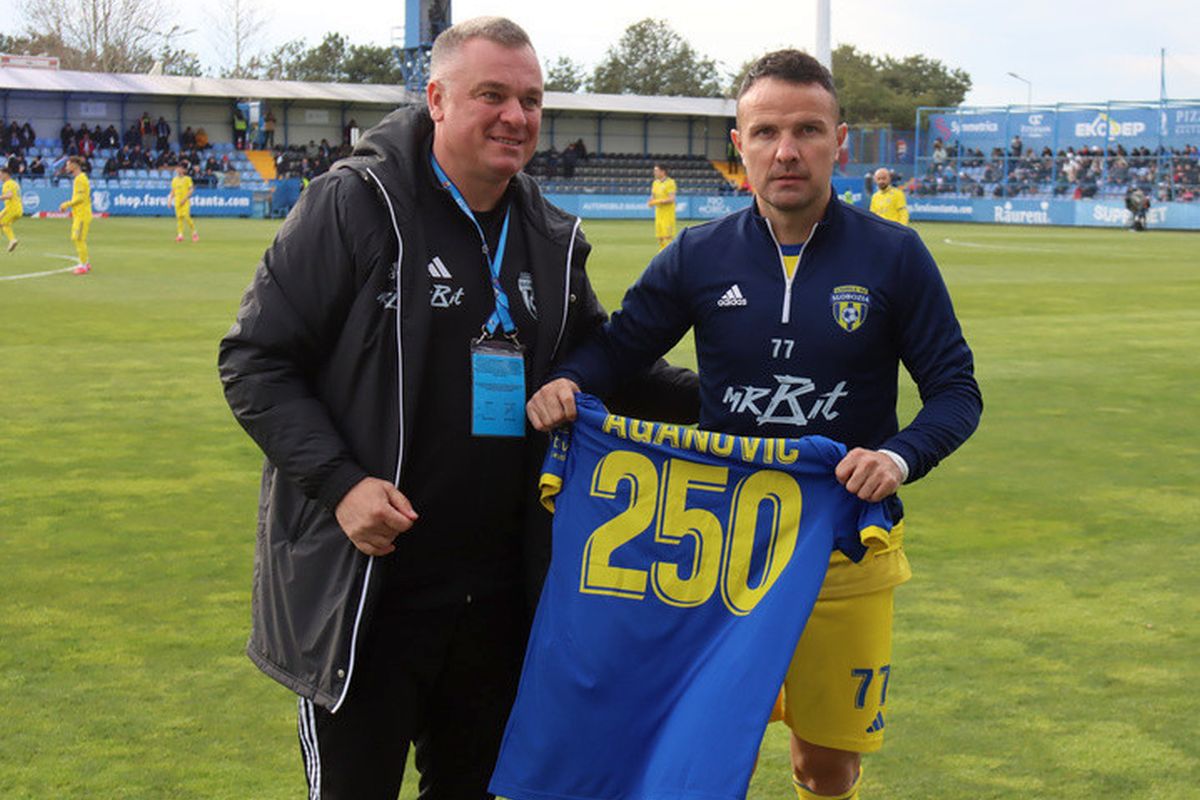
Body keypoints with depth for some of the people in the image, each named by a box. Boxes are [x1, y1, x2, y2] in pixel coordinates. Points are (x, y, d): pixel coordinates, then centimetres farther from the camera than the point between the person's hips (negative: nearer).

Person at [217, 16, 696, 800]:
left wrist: (710, 399, 6)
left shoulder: (549, 237, 8)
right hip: (362, 589, -6)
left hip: (497, 592, 6)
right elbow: (254, 360, -10)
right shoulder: (356, 205, -10)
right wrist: (339, 481, -21)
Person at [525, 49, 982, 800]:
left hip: (847, 551, -1)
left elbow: (956, 389, -2)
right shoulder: (700, 256, -1)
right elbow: (619, 343, 8)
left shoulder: (893, 255, -4)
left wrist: (900, 457, -21)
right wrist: (567, 382, -14)